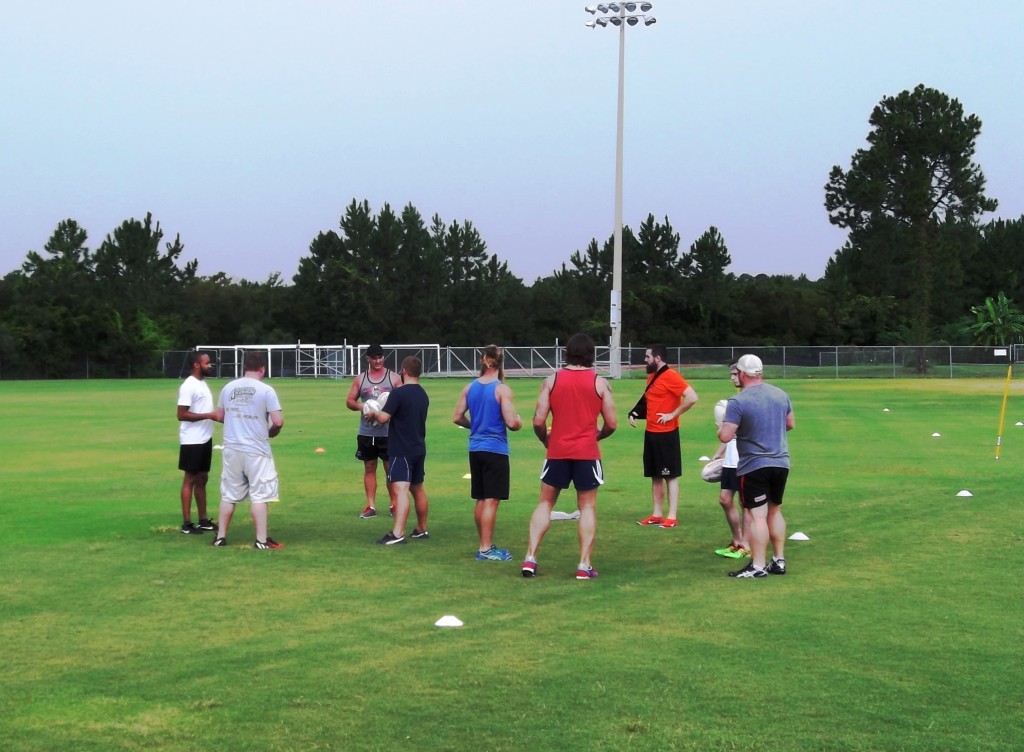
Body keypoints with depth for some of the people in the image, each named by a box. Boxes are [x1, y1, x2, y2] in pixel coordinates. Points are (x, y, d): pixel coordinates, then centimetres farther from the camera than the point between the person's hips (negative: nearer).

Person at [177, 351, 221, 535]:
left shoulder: (203, 383, 13)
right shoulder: (188, 386, -16)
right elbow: (182, 415, -21)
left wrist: (217, 416, 10)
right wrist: (208, 415, -23)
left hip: (205, 439, 9)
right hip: (192, 441, -9)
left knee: (202, 479, 13)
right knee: (190, 480, -3)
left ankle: (203, 520, 21)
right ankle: (187, 523, 3)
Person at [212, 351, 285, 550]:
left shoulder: (228, 388, 4)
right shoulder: (266, 390, -9)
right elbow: (278, 421, -13)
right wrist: (272, 432, 7)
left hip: (232, 448, 4)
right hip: (256, 450, -4)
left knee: (229, 494, 13)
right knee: (259, 495, 1)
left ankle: (221, 537, 19)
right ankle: (261, 540, 0)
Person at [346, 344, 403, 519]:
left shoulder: (393, 377, 2)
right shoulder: (360, 379, 8)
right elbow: (349, 401, 8)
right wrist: (361, 407, -12)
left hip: (388, 431, -2)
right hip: (366, 432, 2)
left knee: (390, 468, 2)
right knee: (369, 468, 6)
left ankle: (394, 504, 10)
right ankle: (370, 506, 10)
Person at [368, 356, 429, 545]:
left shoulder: (399, 393, -15)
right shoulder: (423, 395, 11)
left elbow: (384, 418, -18)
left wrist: (374, 412, 3)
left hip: (402, 450, -8)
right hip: (419, 448, 8)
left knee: (400, 489, -17)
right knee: (418, 488, 19)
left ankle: (398, 533, -27)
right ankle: (422, 530, 29)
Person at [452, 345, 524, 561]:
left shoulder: (470, 387, 5)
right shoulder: (502, 389, -13)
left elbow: (457, 417, 8)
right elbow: (512, 423, -18)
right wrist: (519, 422, 4)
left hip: (475, 449, 6)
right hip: (495, 450, -6)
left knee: (481, 499, 14)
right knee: (491, 500, -2)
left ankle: (486, 545, 23)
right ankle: (486, 549, 0)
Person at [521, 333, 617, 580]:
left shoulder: (552, 380, 1)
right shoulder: (599, 383, -1)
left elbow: (538, 421, -3)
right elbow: (611, 424, -1)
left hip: (557, 451, 1)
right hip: (587, 453, -1)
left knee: (545, 503, 13)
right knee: (587, 507, 8)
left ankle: (530, 558, 6)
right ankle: (584, 565, 3)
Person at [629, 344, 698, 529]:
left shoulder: (671, 376, -14)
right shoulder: (652, 376, 13)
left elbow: (692, 397, -22)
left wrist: (672, 415, -19)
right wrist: (635, 413, 11)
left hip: (666, 434, -9)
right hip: (651, 433, 9)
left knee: (670, 476, -3)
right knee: (655, 476, 12)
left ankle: (672, 517, -1)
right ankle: (657, 515, 19)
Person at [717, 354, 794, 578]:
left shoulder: (738, 402, -16)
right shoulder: (780, 394, 5)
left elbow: (725, 436, -18)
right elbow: (791, 424, 18)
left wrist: (723, 426, 3)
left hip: (754, 466, -6)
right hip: (781, 463, 6)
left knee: (756, 515, -3)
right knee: (774, 511, 18)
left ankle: (758, 566, -3)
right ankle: (779, 561, 22)